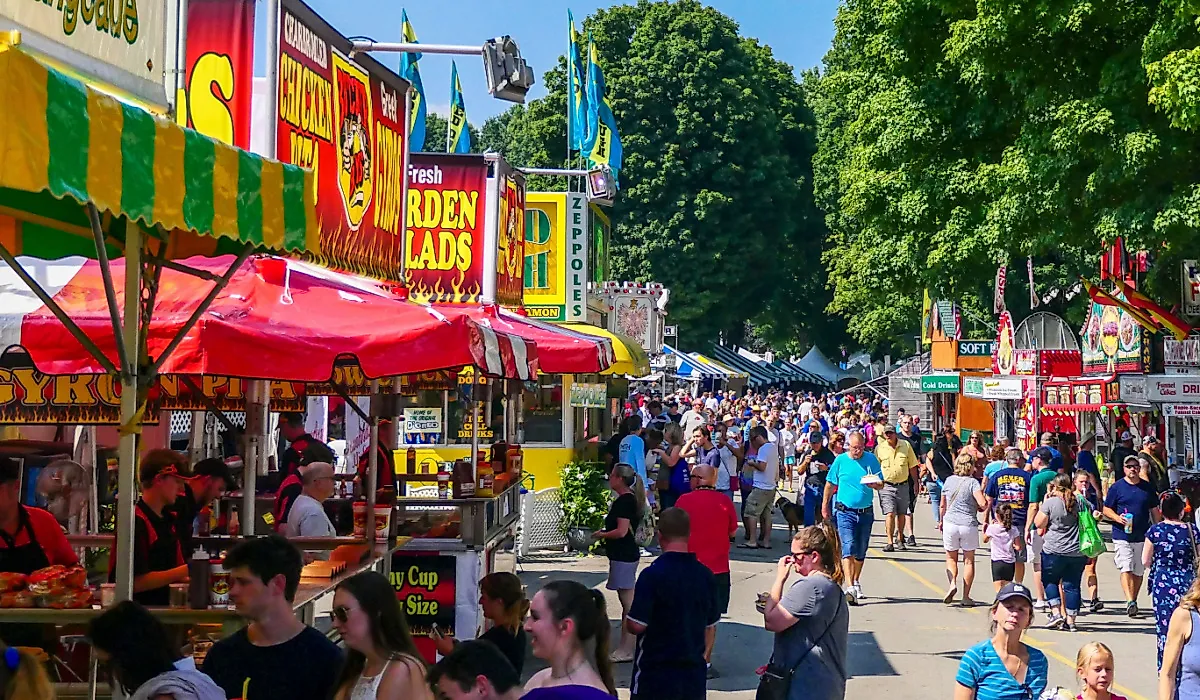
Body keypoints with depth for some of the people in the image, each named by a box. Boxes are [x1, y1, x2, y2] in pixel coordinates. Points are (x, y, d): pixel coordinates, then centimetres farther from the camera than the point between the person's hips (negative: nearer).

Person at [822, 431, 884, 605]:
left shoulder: (871, 459, 2)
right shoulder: (840, 460, -1)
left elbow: (881, 484, 5)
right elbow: (830, 484, 9)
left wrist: (875, 484, -18)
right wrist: (825, 505, 12)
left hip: (866, 512, 2)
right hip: (845, 511, -2)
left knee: (861, 551, 12)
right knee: (848, 548, -15)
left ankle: (856, 582, 32)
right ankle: (850, 587, -22)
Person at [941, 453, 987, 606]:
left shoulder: (949, 480, 3)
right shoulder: (973, 482, -8)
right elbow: (983, 504, -19)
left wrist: (941, 521, 25)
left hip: (950, 523, 2)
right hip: (969, 525, -2)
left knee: (951, 558, 16)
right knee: (969, 560, 10)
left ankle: (953, 584, -9)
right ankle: (966, 597, 10)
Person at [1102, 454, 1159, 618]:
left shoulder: (1148, 488, 10)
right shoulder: (1116, 487, 0)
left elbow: (1154, 510, 16)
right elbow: (1106, 510, 3)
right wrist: (1118, 518, -17)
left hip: (1143, 536, 3)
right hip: (1122, 536, -3)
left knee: (1138, 571, 9)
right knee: (1126, 569, -14)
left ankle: (1133, 602, 21)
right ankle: (1130, 602, -22)